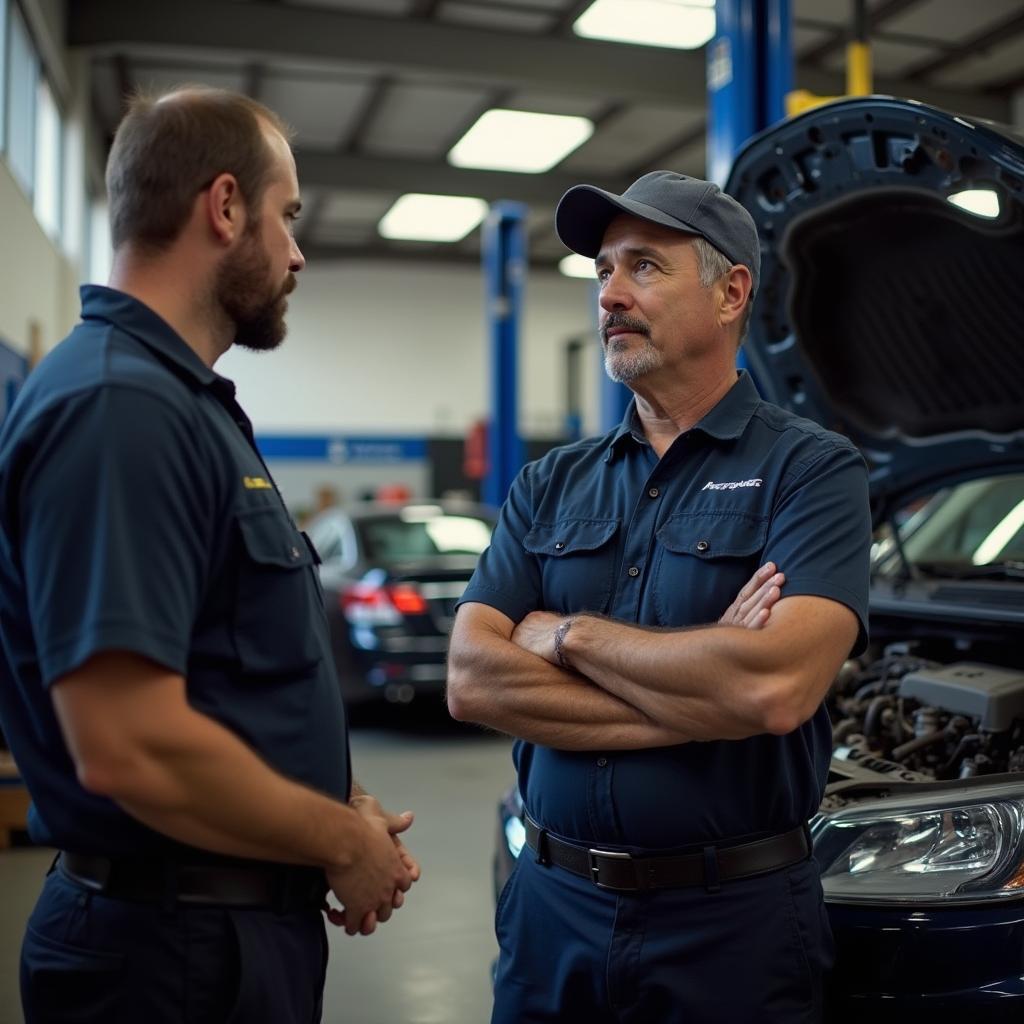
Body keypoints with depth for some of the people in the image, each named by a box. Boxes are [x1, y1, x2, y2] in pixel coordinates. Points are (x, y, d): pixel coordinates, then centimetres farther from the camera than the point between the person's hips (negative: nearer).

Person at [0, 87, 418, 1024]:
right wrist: (343, 841, -15)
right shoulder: (118, 405, -22)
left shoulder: (182, 401, 9)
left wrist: (343, 807, 5)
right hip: (176, 944, -9)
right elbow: (130, 749, -29)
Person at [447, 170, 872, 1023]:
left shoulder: (811, 469, -7)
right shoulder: (551, 486, 6)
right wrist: (703, 700, -15)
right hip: (553, 904, 4)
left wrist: (569, 634, -11)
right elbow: (471, 682, -6)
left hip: (733, 920, -3)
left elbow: (778, 688, -23)